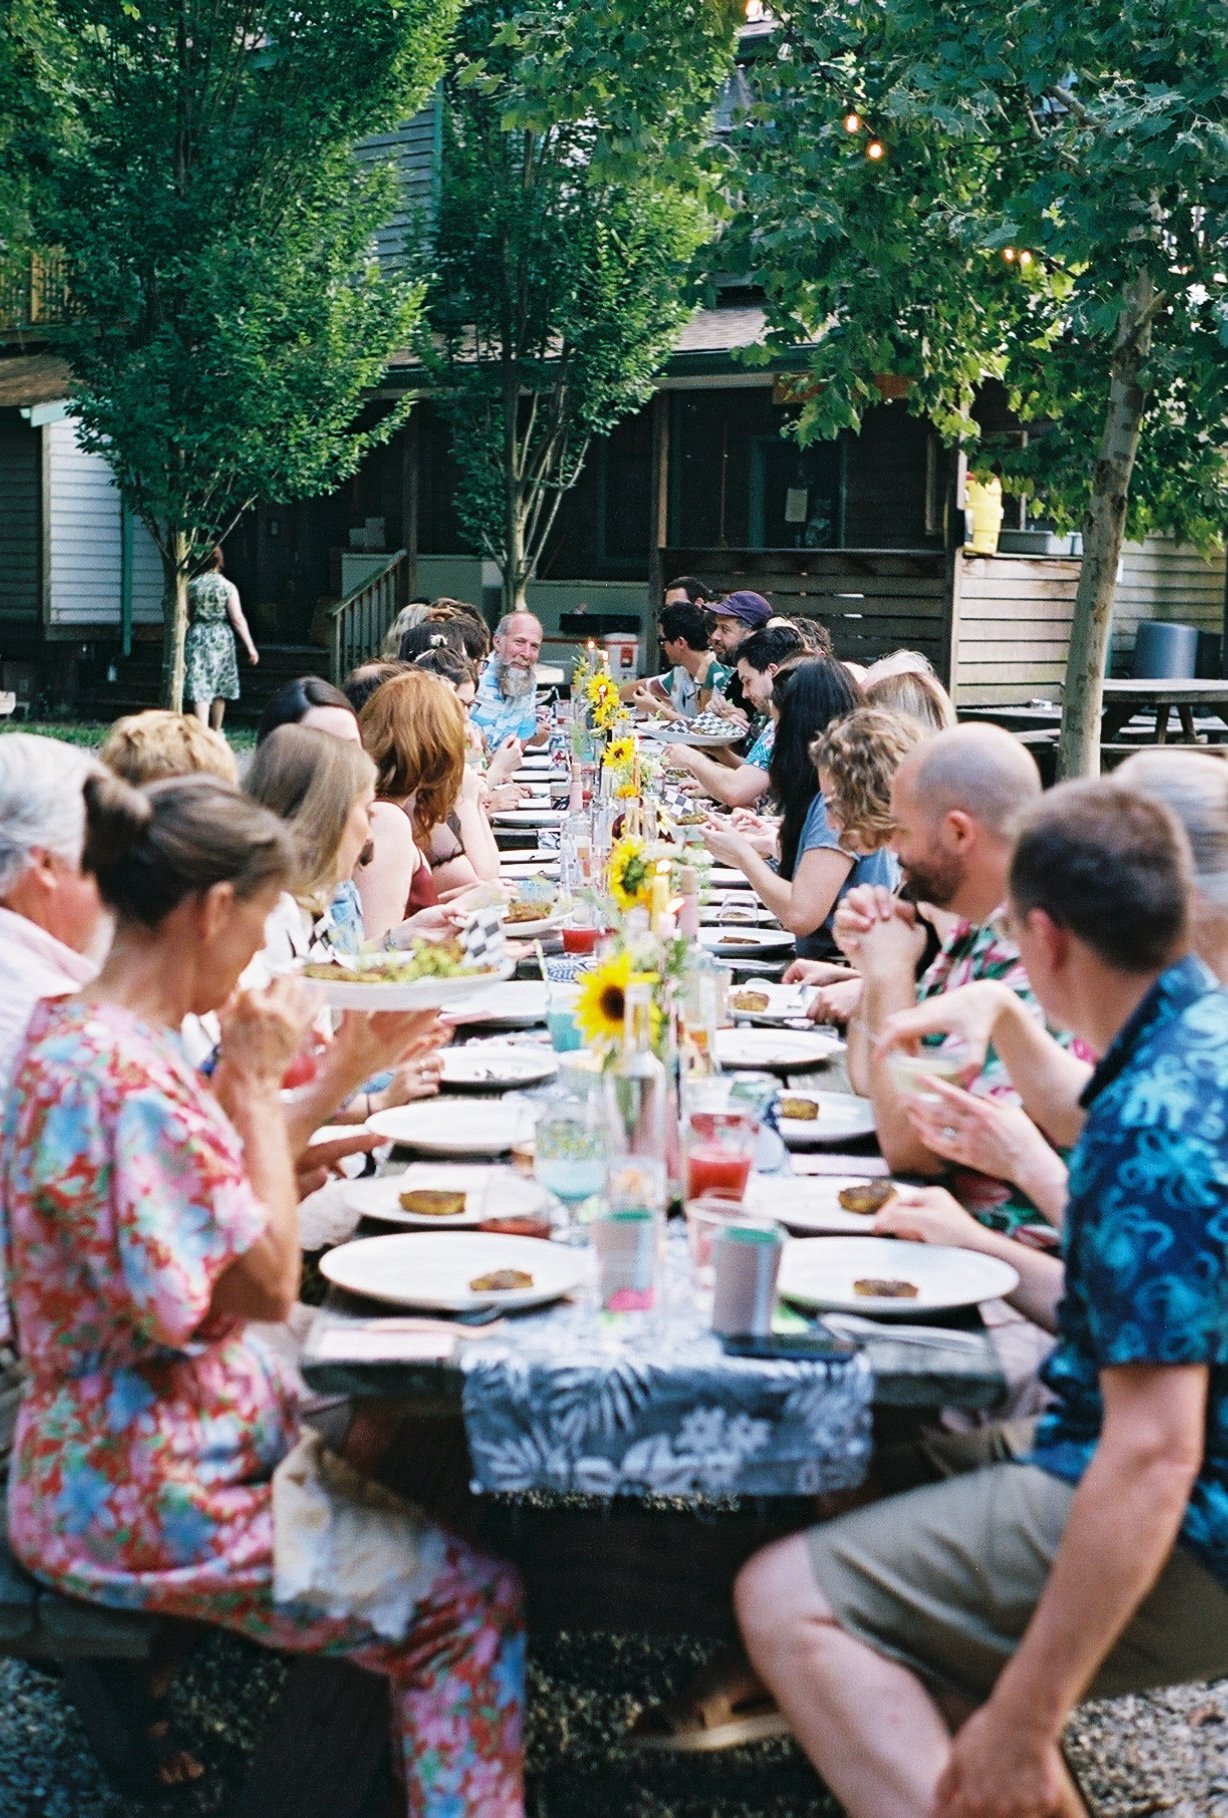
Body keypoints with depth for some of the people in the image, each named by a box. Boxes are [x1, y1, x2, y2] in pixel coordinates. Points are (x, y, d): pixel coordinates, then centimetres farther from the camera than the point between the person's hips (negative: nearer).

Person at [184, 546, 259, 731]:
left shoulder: (191, 586, 0)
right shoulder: (228, 587, -4)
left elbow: (184, 619, 2)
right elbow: (237, 619, -8)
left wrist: (181, 647, 12)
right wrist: (250, 647, -5)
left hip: (196, 638, 0)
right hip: (221, 639, 0)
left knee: (199, 690, -4)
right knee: (219, 689, 16)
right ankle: (215, 733, 28)